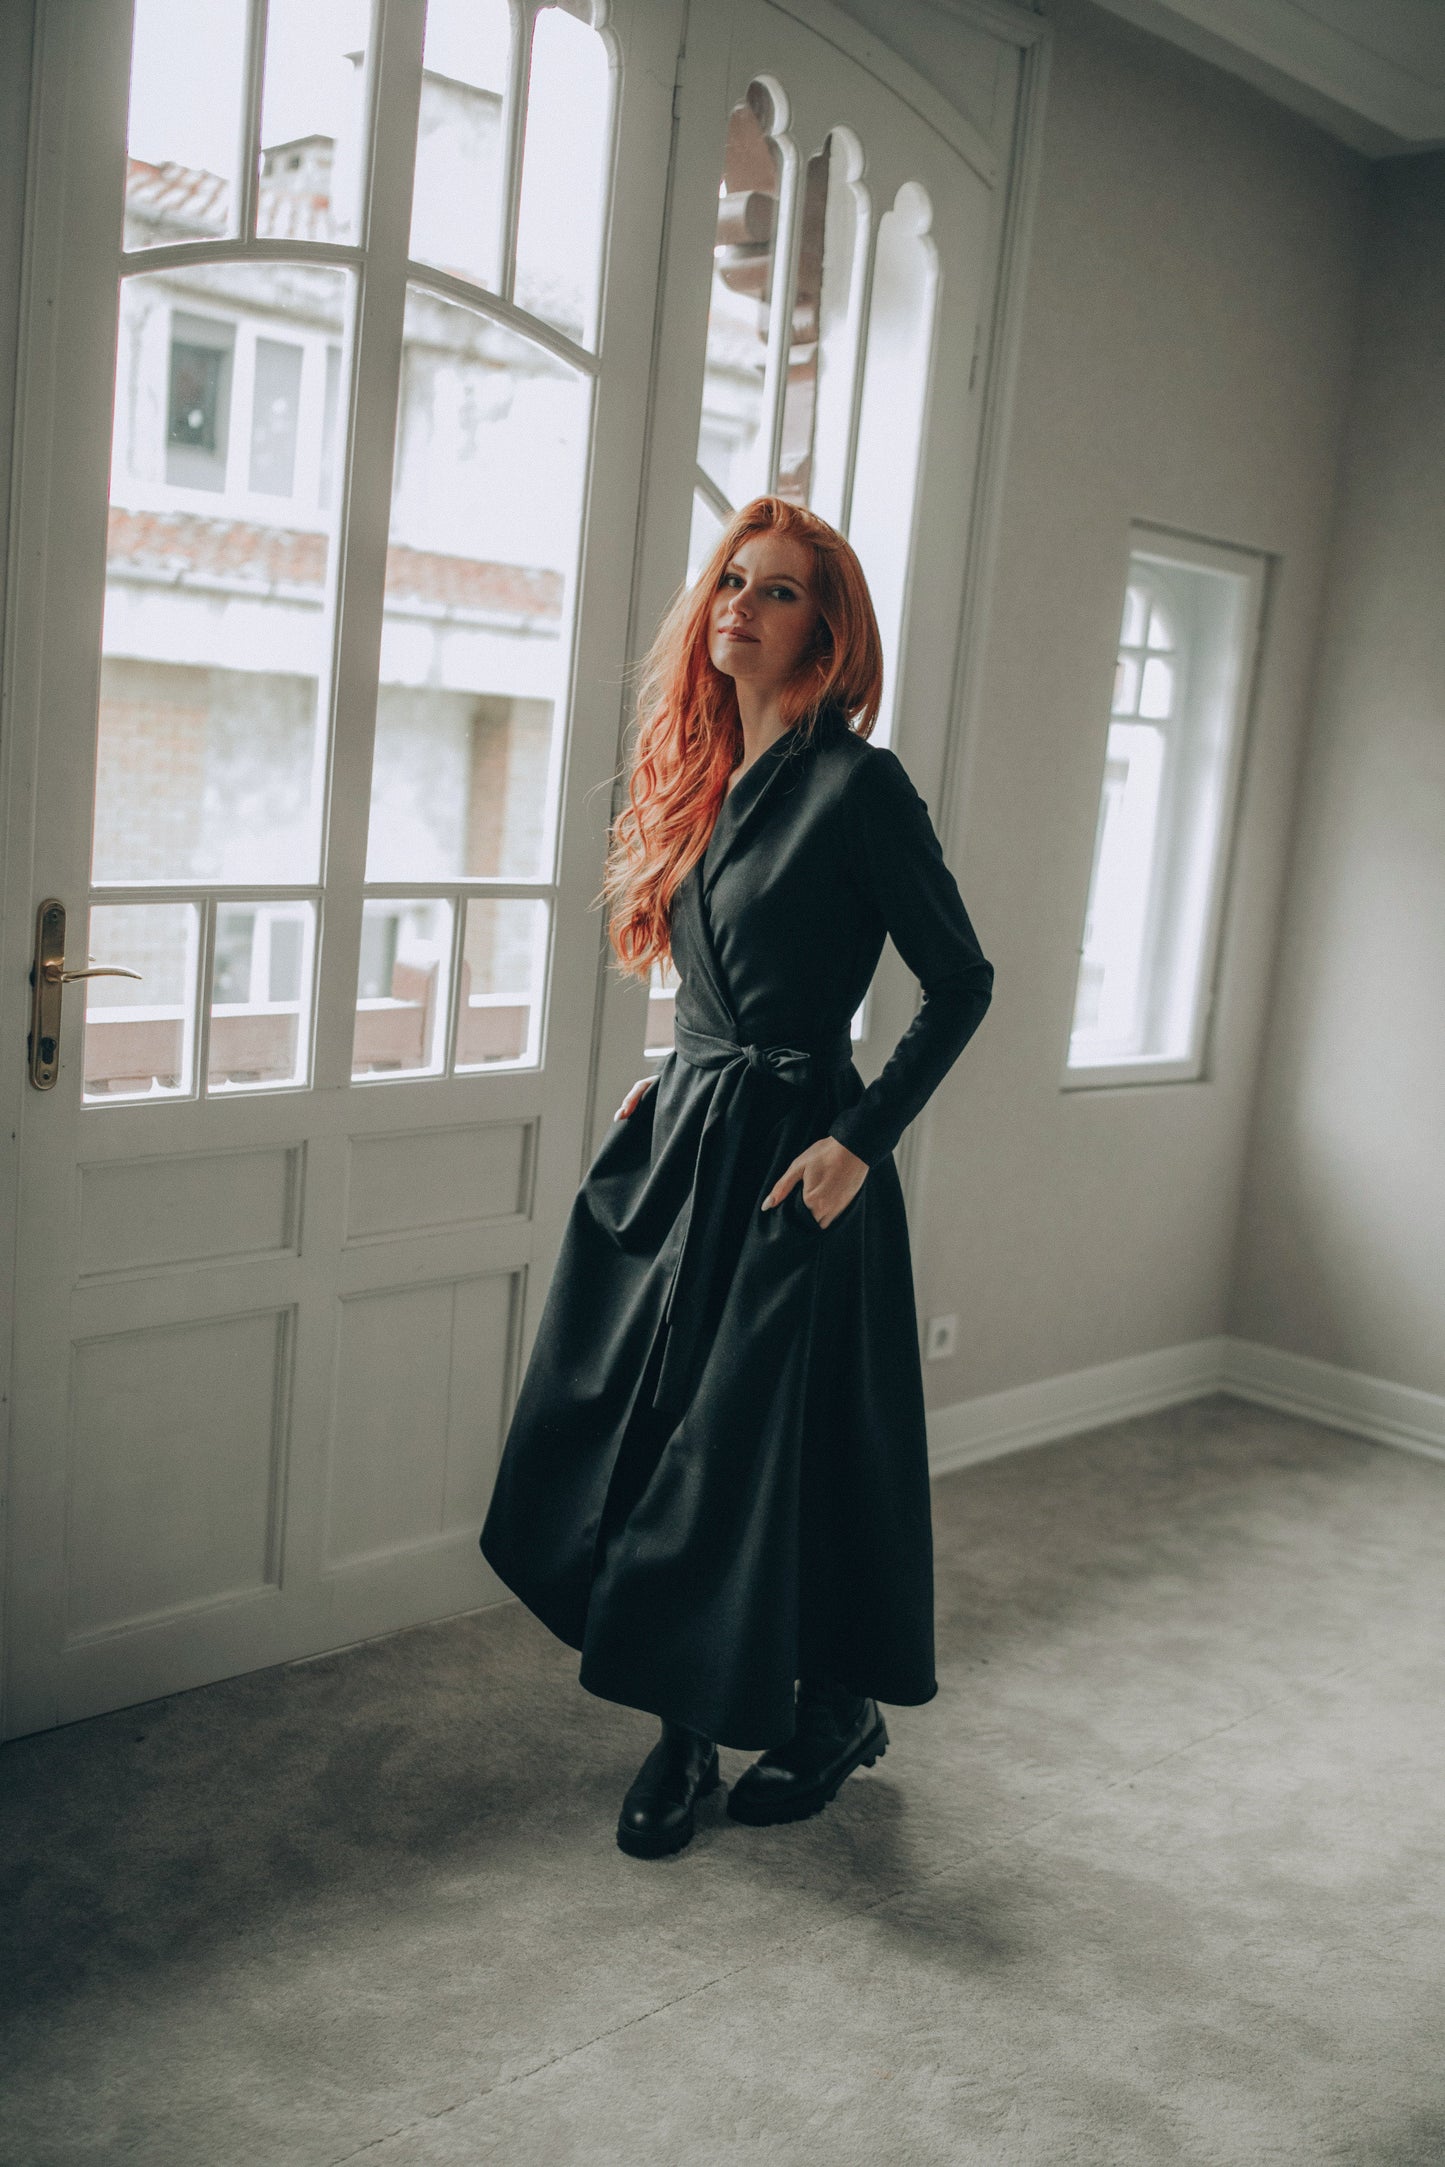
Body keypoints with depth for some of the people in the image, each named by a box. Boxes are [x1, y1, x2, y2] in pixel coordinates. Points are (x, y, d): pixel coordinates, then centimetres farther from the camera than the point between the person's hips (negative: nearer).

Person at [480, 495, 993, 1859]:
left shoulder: (856, 784, -11)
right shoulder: (705, 774, 11)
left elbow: (961, 981, -10)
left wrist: (862, 1140, -14)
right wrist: (674, 1083, 11)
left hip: (788, 1159, -7)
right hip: (681, 1140, 7)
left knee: (768, 1452, 3)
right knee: (642, 1433, 8)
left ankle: (836, 1711, 29)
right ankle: (685, 1734, 24)